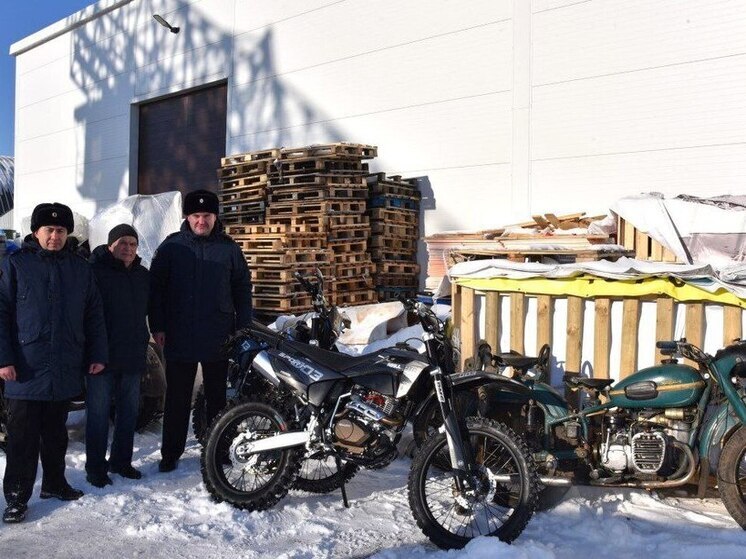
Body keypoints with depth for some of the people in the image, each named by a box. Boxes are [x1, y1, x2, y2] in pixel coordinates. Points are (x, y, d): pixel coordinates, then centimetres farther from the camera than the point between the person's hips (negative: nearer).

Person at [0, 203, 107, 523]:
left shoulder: (80, 268, 9)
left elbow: (94, 315, 12)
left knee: (56, 434, 16)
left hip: (66, 372, 4)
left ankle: (54, 483, 29)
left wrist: (97, 355, 7)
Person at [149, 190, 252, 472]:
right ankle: (171, 453, 17)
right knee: (177, 398, 7)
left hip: (218, 338, 1)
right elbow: (156, 286, 3)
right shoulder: (172, 246, 1)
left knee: (217, 396, 11)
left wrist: (243, 328, 3)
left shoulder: (228, 247, 4)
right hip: (179, 337, -1)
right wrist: (157, 326, -3)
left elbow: (242, 288, 7)